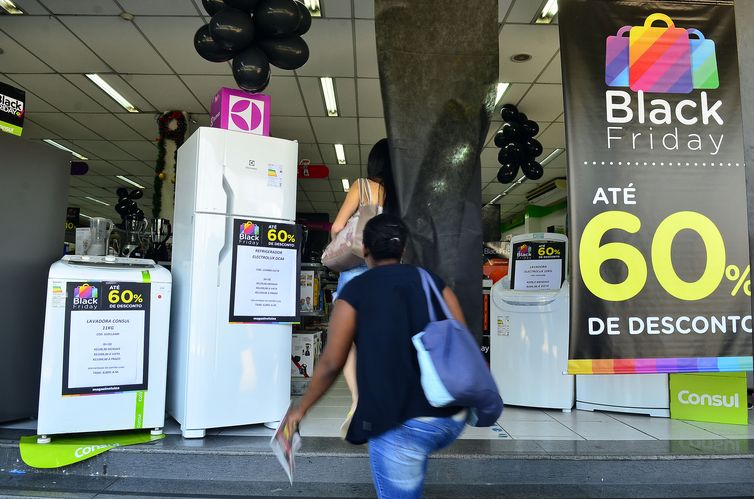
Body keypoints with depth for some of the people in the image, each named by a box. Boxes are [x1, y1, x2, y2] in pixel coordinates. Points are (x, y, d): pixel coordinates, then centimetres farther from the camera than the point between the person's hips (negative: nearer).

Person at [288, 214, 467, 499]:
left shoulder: (355, 291, -1)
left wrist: (301, 408, 12)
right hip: (453, 418, 5)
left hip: (399, 423, -5)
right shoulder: (433, 282, 9)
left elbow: (331, 364, -3)